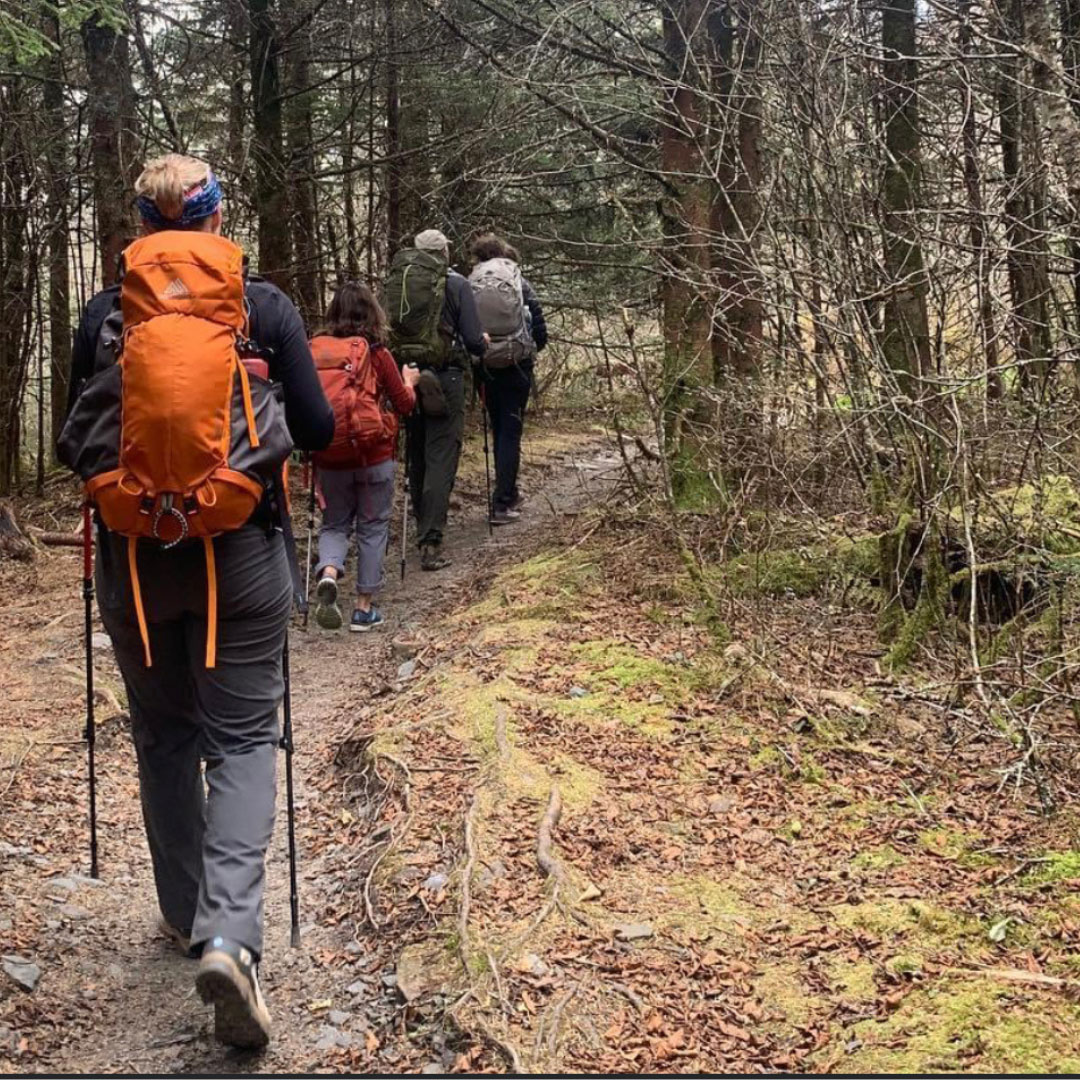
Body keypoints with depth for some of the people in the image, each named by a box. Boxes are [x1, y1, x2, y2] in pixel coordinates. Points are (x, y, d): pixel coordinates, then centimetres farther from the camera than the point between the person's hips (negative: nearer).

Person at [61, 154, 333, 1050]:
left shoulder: (106, 314, -2)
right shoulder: (264, 305, -5)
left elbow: (77, 443, 5)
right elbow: (316, 429, -3)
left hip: (136, 560, 2)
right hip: (240, 556, -1)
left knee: (163, 737, 18)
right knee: (242, 739, 5)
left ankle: (187, 913, 31)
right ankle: (230, 935, -12)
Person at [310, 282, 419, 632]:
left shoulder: (314, 350, -4)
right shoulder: (377, 353, -8)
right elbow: (405, 404, 3)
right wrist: (409, 380, 22)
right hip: (374, 455, -2)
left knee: (334, 523, 17)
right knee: (373, 527, 12)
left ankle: (328, 574, -13)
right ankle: (364, 607, 14)